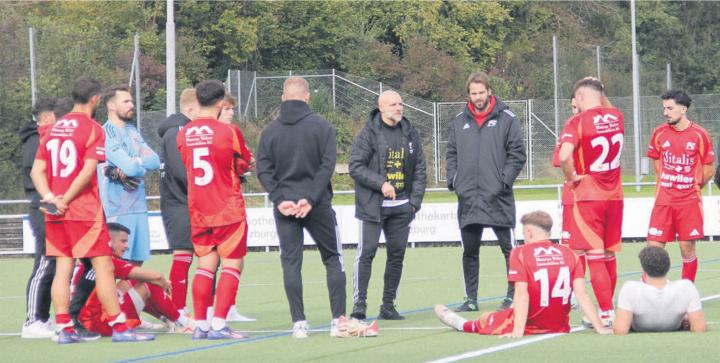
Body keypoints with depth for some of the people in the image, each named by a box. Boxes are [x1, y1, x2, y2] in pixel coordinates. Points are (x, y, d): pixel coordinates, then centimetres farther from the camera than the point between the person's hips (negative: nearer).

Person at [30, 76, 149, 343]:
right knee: (103, 266, -3)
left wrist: (50, 198, -6)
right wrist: (65, 200, -11)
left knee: (63, 268, 6)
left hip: (55, 213, 6)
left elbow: (37, 171, 6)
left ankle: (63, 328, 2)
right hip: (85, 211, -6)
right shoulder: (93, 129, -7)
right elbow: (88, 171, -16)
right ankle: (119, 328, -4)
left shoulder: (53, 129, 12)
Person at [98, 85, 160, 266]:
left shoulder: (133, 132, 16)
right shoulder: (106, 134, -11)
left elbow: (155, 161, 2)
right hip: (116, 210, -8)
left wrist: (129, 166, -12)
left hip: (138, 207, 8)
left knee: (137, 261, 11)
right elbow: (130, 167, -20)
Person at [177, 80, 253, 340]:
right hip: (228, 211, -5)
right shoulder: (228, 132, -10)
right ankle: (219, 324, -10)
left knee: (205, 266, 10)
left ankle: (201, 324, 4)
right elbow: (244, 166, 3)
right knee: (232, 265, -1)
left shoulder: (183, 135, 3)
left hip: (197, 212, 5)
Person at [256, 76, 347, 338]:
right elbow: (327, 165, -10)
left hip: (284, 207, 1)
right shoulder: (322, 126, -2)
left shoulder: (270, 131, 5)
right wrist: (311, 198, -12)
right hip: (318, 206, -1)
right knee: (333, 259, 9)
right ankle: (339, 319, 4)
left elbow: (263, 171, -3)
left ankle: (299, 323, -3)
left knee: (291, 262, 4)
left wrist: (279, 199, -7)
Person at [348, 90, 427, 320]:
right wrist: (380, 183, -19)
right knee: (366, 253, -9)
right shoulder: (368, 134, -5)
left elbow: (419, 169, 13)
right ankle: (359, 304, -8)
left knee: (397, 255, 6)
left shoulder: (410, 134, 10)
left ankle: (388, 305, 13)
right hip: (373, 205, -5)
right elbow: (356, 167, -9)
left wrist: (415, 200, 3)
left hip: (402, 206, 5)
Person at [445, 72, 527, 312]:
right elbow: (451, 154, 18)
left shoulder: (506, 119, 0)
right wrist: (453, 180, 4)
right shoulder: (459, 122, 12)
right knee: (469, 251, 8)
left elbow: (517, 154, -3)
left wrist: (504, 181, -11)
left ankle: (514, 296, 6)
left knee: (509, 248, -1)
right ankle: (471, 299, 15)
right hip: (467, 198, 4)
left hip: (497, 198, -4)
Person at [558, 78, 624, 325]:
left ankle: (606, 314, -7)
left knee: (595, 256, -3)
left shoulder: (578, 121, -13)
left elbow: (564, 156, -27)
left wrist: (570, 177, -11)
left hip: (588, 196, -6)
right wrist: (600, 96, 21)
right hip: (615, 194, 6)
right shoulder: (616, 116, 3)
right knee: (609, 255, 14)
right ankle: (609, 307, 22)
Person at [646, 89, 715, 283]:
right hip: (663, 200, 2)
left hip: (689, 201, -2)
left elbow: (709, 169, 1)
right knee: (654, 246, -4)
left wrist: (694, 188, 9)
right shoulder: (659, 133, 2)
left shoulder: (699, 135, -6)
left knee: (687, 249, 2)